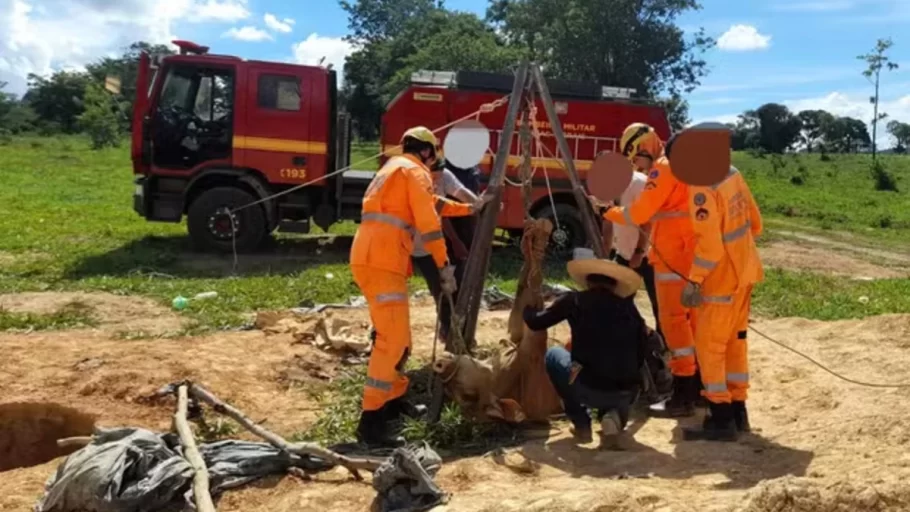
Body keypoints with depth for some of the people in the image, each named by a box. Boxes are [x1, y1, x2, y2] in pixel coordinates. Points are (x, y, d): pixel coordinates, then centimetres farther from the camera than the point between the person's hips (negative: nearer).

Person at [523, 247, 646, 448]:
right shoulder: (629, 309, 14)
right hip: (627, 394, 4)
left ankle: (581, 425, 18)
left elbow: (535, 323, 16)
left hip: (588, 389, -3)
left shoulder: (574, 301, 6)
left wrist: (527, 307, 38)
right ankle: (614, 415, 6)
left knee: (553, 355, 27)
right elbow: (639, 357, 19)